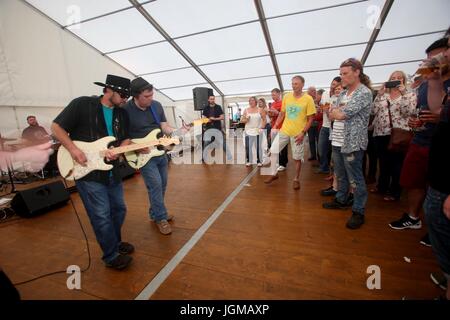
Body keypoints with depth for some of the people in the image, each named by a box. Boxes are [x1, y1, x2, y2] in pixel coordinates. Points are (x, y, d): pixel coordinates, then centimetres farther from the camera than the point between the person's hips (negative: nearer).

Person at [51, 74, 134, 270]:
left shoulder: (122, 114, 7)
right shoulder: (81, 104, -8)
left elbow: (125, 139, 8)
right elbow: (57, 127, -4)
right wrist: (73, 149, -16)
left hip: (112, 171, 6)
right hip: (87, 172, -6)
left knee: (118, 209, 15)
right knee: (102, 216, -2)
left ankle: (115, 242, 38)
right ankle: (111, 256, 16)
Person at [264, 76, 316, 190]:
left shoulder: (308, 99, -8)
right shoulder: (286, 97, 3)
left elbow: (310, 119, -7)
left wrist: (302, 132, -15)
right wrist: (275, 126, 3)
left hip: (298, 133, -3)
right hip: (284, 130, 4)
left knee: (297, 157, 7)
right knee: (273, 151, 1)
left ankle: (296, 179, 26)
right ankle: (274, 174, 20)